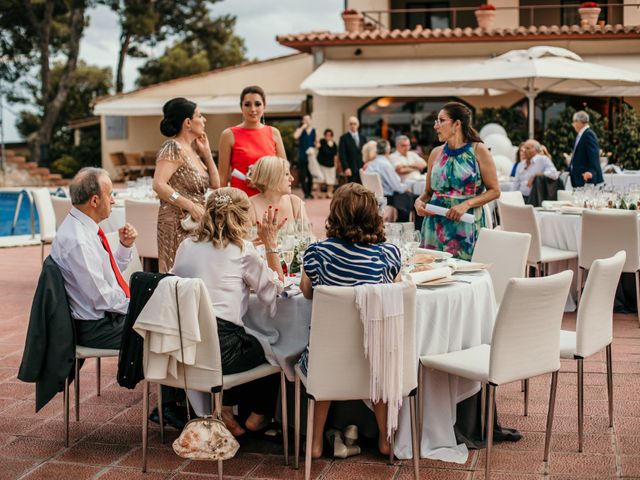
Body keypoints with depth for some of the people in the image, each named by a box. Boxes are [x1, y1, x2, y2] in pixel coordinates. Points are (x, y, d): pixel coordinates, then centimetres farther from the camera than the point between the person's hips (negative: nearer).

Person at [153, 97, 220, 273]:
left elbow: (215, 184, 16)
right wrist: (191, 206, -22)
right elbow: (158, 185, -21)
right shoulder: (172, 148, -10)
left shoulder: (192, 150, 15)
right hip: (178, 223, -8)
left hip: (197, 223, 8)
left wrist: (206, 151, 11)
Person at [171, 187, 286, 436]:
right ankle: (259, 415, 37)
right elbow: (276, 287, 6)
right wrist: (271, 243, 10)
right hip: (220, 347, -6)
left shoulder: (187, 246, 10)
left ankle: (224, 407, 26)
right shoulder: (241, 250, -4)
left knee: (252, 342, 32)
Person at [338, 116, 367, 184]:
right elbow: (342, 155, -7)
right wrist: (346, 168, -16)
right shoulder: (344, 138, -1)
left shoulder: (362, 138, 14)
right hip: (351, 170, -4)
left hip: (362, 169, 4)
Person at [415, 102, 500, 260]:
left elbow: (494, 191, -4)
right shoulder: (436, 153, 10)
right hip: (435, 227, 4)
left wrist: (467, 204, -16)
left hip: (465, 228, -3)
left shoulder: (478, 150, -2)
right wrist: (419, 201, -4)